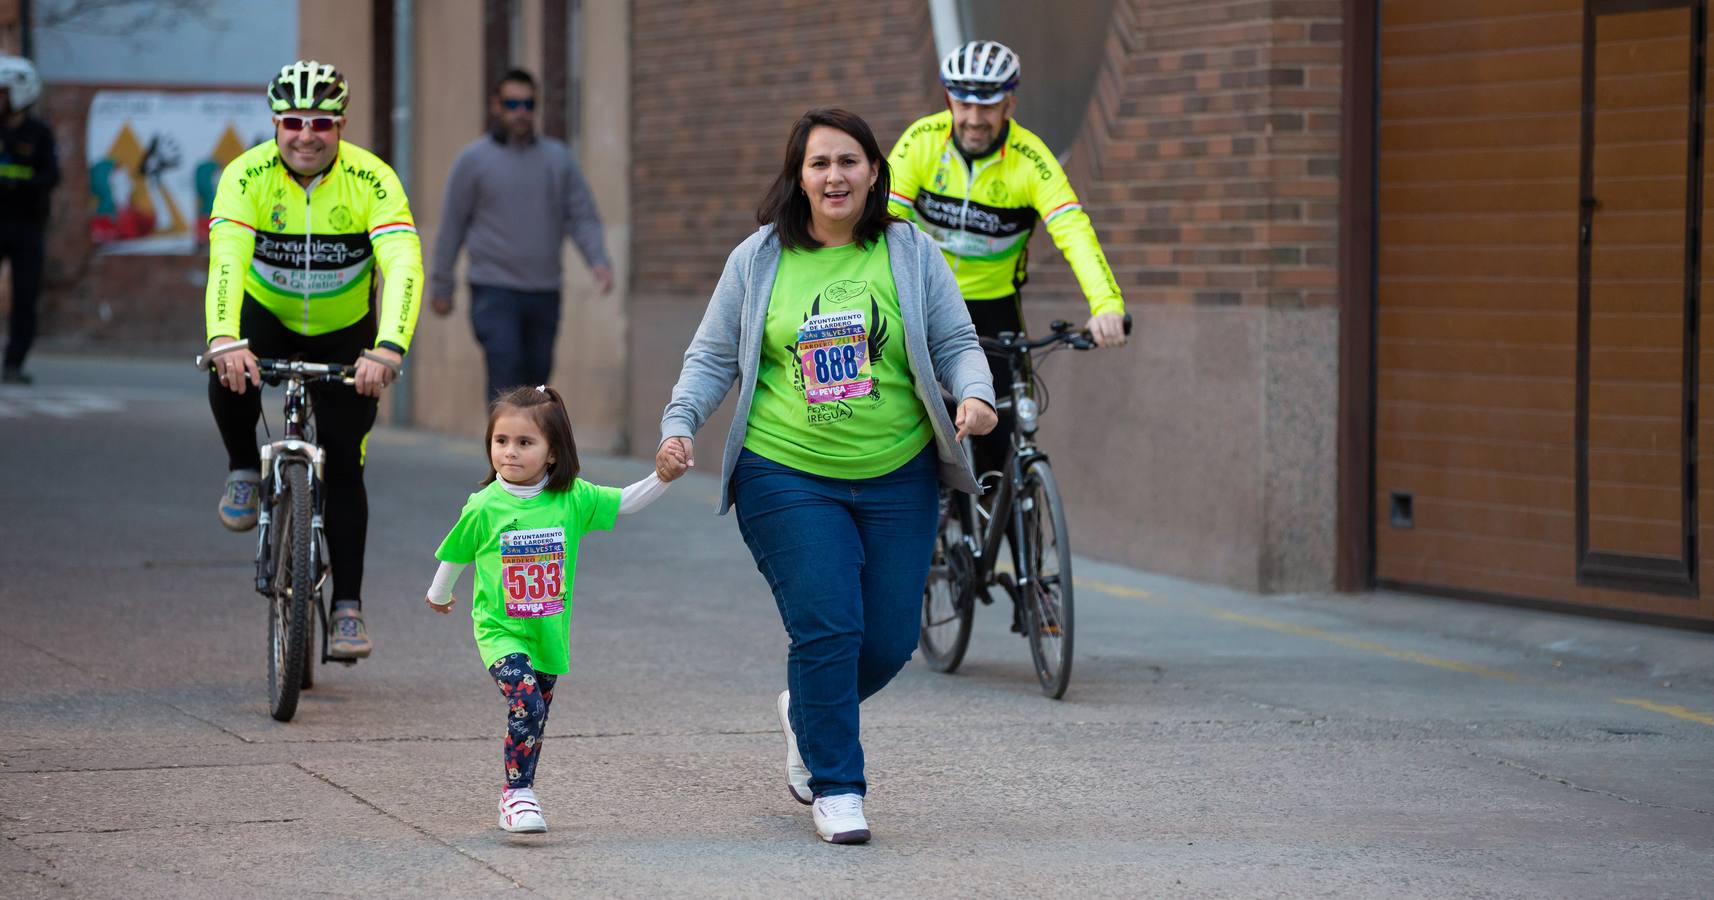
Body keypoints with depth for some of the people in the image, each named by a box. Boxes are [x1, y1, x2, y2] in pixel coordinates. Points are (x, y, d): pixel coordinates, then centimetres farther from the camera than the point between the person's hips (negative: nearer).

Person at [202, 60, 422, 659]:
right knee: (230, 375, -33)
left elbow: (404, 266, -37)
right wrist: (225, 341, -55)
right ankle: (244, 470, -3)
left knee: (343, 466, -5)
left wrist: (388, 349, -53)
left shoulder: (371, 180, -25)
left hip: (345, 329, 0)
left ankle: (348, 608, 5)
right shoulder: (247, 176, -24)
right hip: (266, 315, 0)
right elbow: (226, 258, -37)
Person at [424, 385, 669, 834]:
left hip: (549, 632, 3)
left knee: (534, 720, 14)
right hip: (500, 630, -3)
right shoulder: (483, 507, -10)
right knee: (526, 703, -23)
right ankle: (519, 794, -16)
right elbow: (456, 553, 7)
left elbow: (624, 503, 1)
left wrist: (663, 476, -15)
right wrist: (439, 594, 23)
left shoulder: (573, 499, -7)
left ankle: (515, 796, 30)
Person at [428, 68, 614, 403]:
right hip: (494, 290, -4)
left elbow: (582, 217, 3)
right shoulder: (473, 160, 0)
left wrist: (599, 260, -14)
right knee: (505, 371, -15)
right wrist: (441, 286, 4)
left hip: (544, 292, 4)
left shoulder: (558, 158, 8)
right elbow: (452, 225, 3)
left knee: (536, 377, 9)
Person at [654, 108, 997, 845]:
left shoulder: (910, 254, 3)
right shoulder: (758, 260, 3)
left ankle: (806, 714, 36)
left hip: (897, 480, 2)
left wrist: (974, 396, -14)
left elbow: (955, 344, 6)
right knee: (827, 629, -11)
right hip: (787, 477, -2)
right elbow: (712, 358, 9)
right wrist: (679, 425, -6)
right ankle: (836, 789, 3)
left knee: (889, 639, 4)